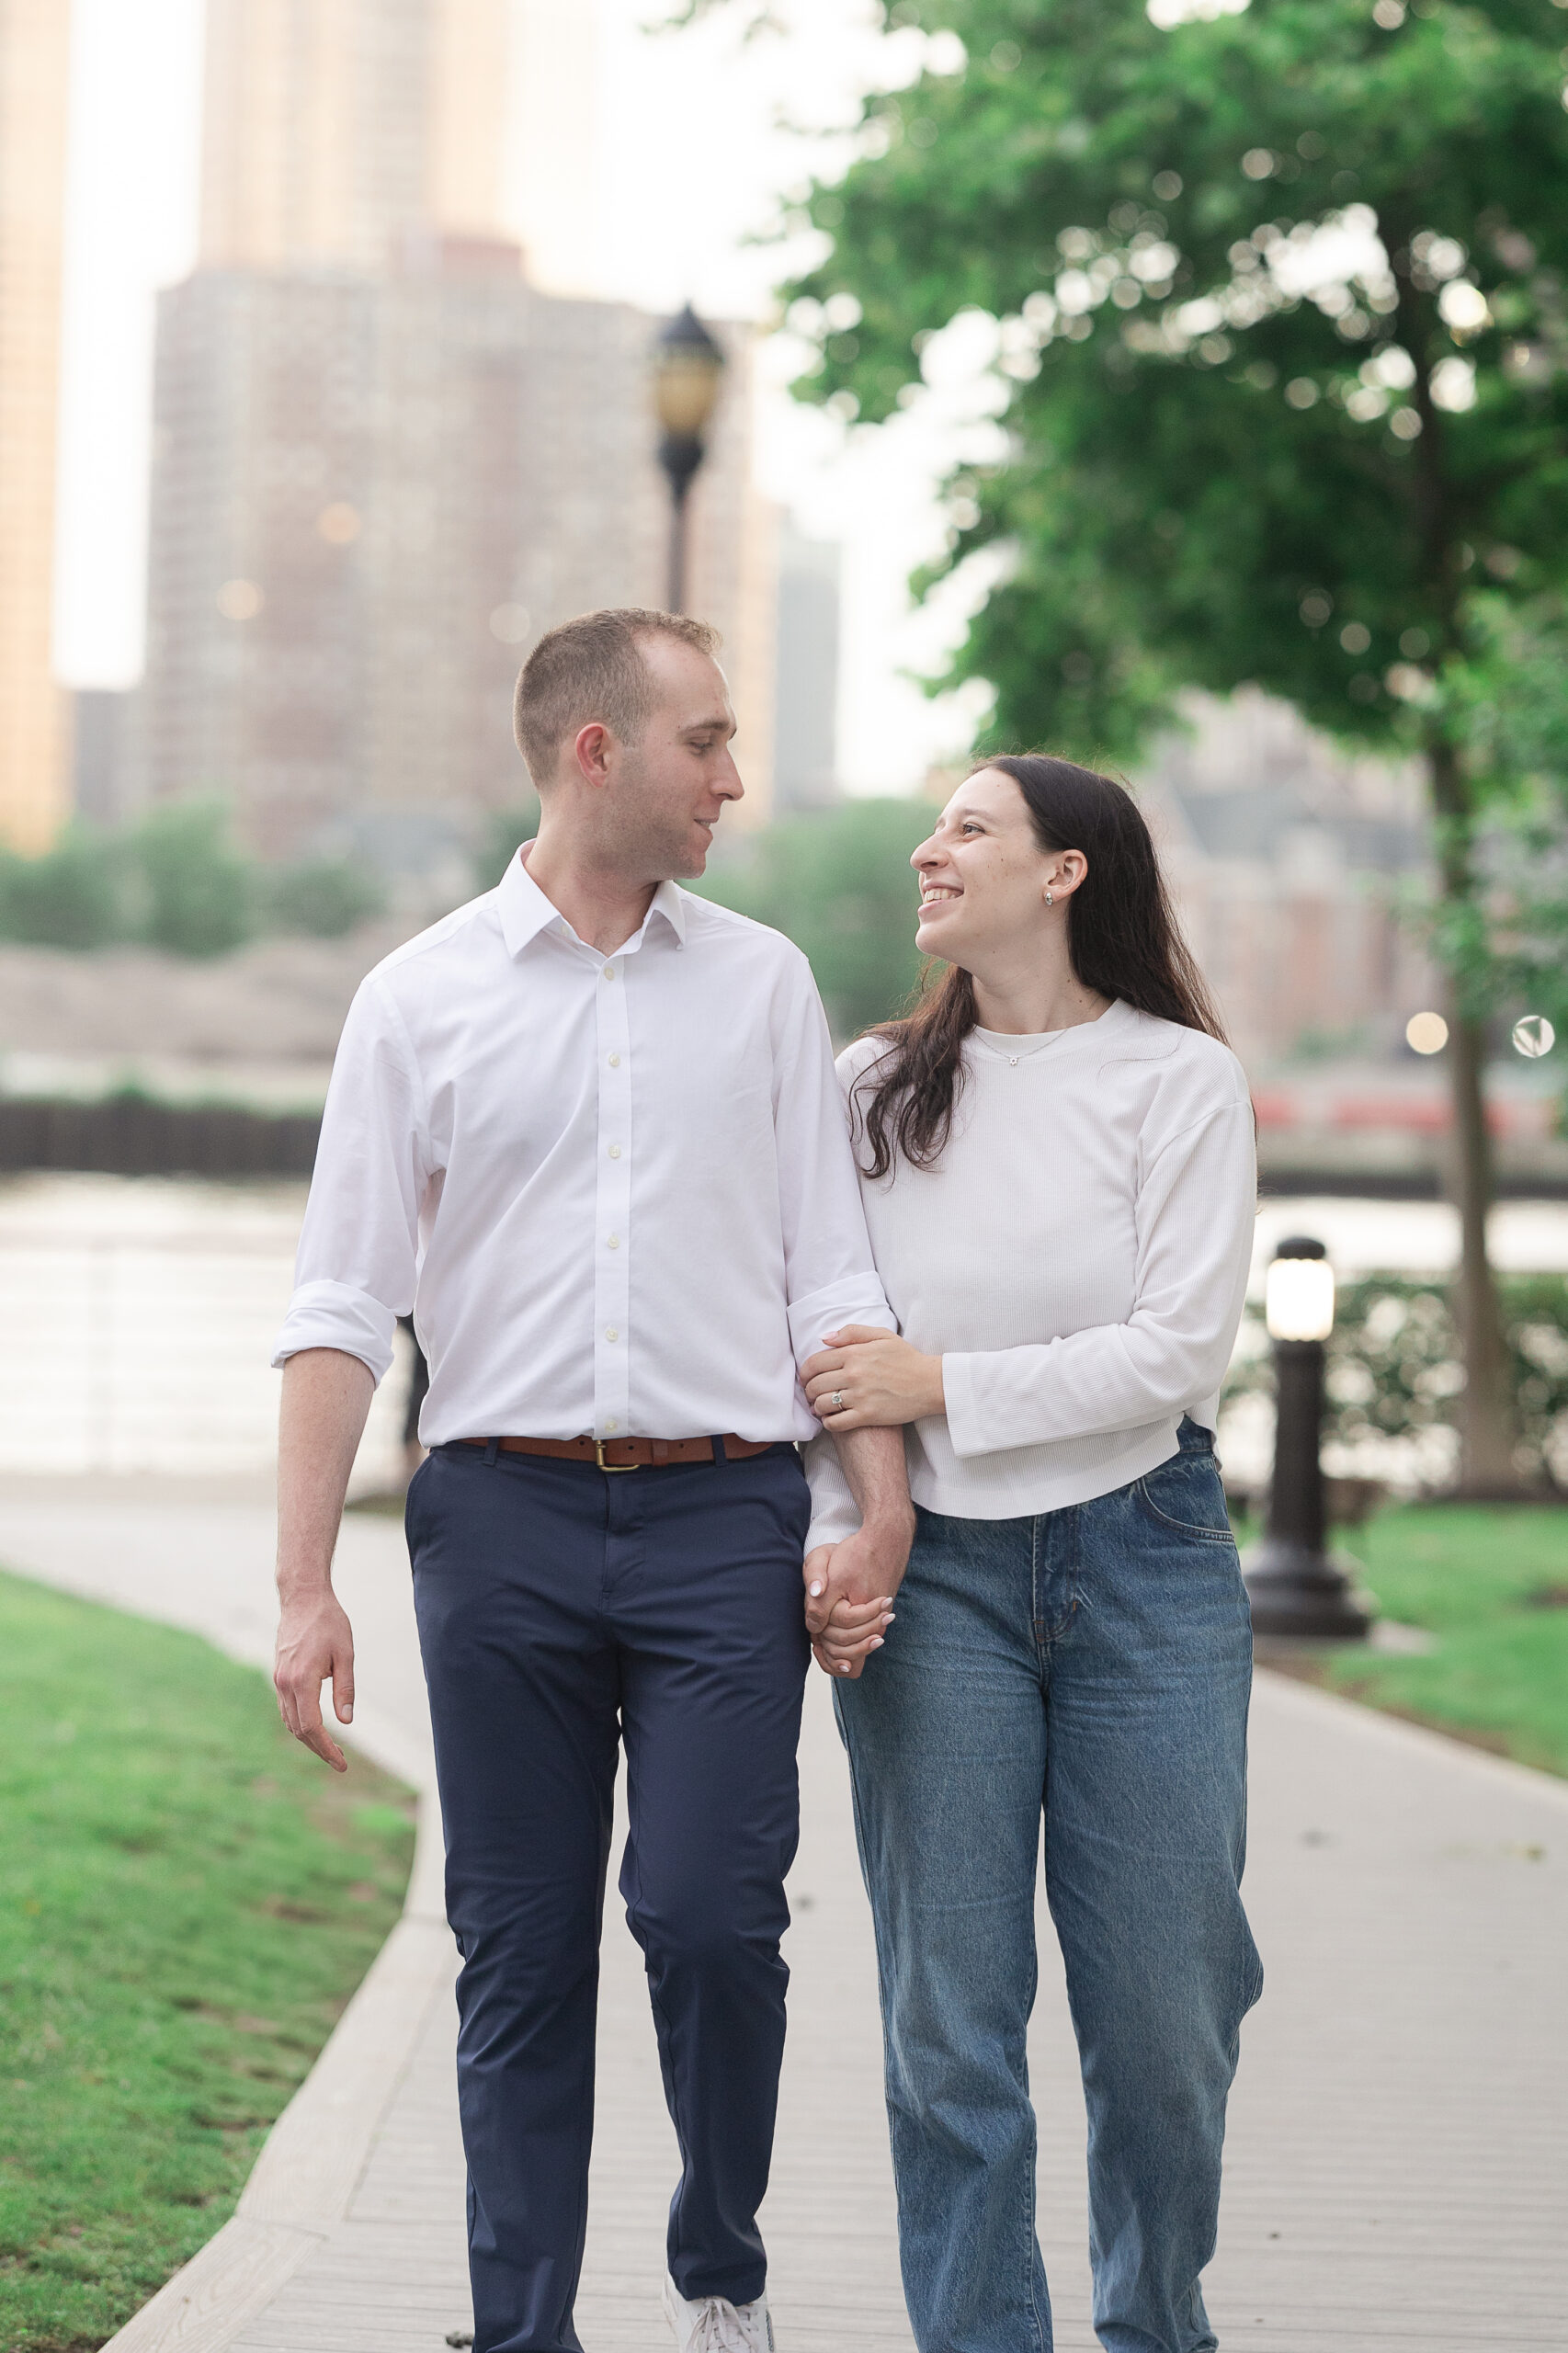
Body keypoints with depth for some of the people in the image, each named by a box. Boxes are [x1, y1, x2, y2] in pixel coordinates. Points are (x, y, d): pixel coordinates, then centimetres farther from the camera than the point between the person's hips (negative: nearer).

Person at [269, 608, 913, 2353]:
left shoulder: (762, 983, 11)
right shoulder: (421, 998, 6)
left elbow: (831, 1275, 10)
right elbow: (343, 1307, 5)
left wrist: (884, 1503, -4)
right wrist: (305, 1585, -2)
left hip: (723, 1512, 0)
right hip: (504, 1512, 0)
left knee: (709, 1914, -11)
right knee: (520, 1953, 3)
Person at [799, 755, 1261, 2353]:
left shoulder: (1179, 1078, 0)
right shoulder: (874, 1084, 8)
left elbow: (1174, 1349, -9)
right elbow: (818, 1345, 7)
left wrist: (945, 1385, -11)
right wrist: (829, 1541, -6)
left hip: (1141, 1561, -1)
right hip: (931, 1574, 2)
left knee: (1161, 2005, 3)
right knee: (949, 2012, -1)